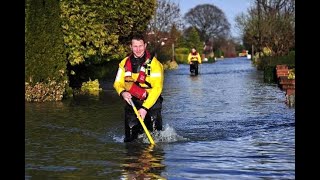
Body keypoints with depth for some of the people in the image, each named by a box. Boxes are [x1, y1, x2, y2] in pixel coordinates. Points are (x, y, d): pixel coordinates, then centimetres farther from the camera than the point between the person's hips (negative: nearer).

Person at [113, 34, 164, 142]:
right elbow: (118, 83, 7)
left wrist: (145, 108, -23)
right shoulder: (125, 63, 3)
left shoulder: (154, 64, -12)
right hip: (132, 102, 3)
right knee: (130, 139, 0)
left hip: (151, 102, -3)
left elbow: (157, 88, -16)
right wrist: (123, 92, -17)